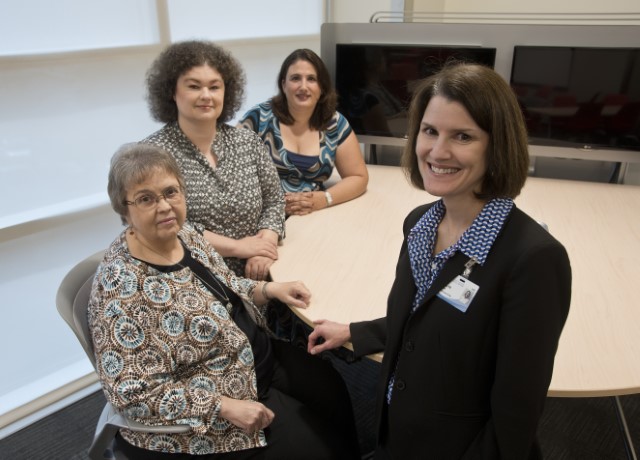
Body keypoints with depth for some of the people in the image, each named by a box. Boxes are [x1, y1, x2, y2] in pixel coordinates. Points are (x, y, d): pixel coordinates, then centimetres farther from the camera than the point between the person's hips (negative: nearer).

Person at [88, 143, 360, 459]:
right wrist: (225, 407, -27)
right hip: (202, 413, -8)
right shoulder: (123, 286, -29)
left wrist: (268, 289, -4)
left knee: (331, 389, 17)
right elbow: (133, 393, -27)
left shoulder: (184, 233, -5)